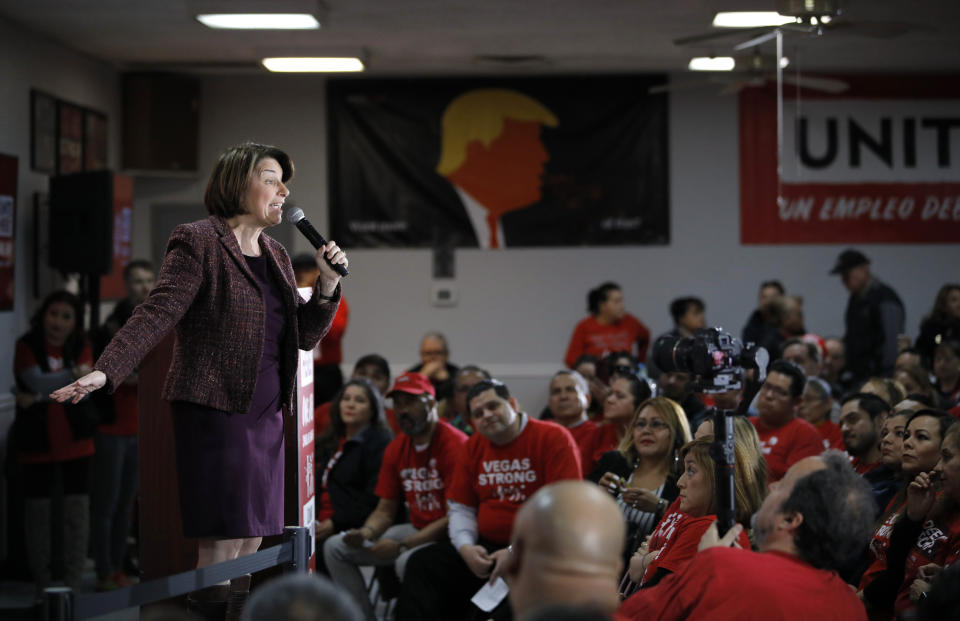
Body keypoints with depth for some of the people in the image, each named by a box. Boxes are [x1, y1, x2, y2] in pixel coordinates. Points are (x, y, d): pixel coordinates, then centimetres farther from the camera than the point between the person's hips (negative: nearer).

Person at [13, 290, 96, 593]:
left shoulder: (81, 347, 3)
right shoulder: (26, 346, -4)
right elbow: (35, 380, -21)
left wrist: (40, 396, -20)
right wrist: (72, 376, -16)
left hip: (76, 442, 2)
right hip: (36, 443, -1)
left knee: (78, 511, -2)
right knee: (37, 511, 5)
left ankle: (73, 582, 5)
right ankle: (42, 582, 16)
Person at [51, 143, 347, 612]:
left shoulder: (275, 255, 17)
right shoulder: (198, 242, -6)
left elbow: (306, 335, 18)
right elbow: (156, 313, -16)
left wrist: (329, 284, 1)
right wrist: (105, 372, -29)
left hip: (265, 414, 8)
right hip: (214, 410, -7)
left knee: (253, 539, 6)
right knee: (223, 539, -10)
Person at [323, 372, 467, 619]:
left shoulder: (455, 444, -16)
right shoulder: (396, 449, 9)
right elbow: (385, 509, 14)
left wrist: (402, 546, -23)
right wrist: (366, 533, -10)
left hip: (447, 535, -8)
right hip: (415, 530, 8)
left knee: (407, 561, -38)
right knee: (334, 547, 2)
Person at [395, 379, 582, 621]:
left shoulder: (553, 438, -6)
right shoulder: (474, 447, 15)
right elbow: (460, 508, 17)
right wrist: (465, 548, -5)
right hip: (485, 545, 6)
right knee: (421, 563, -11)